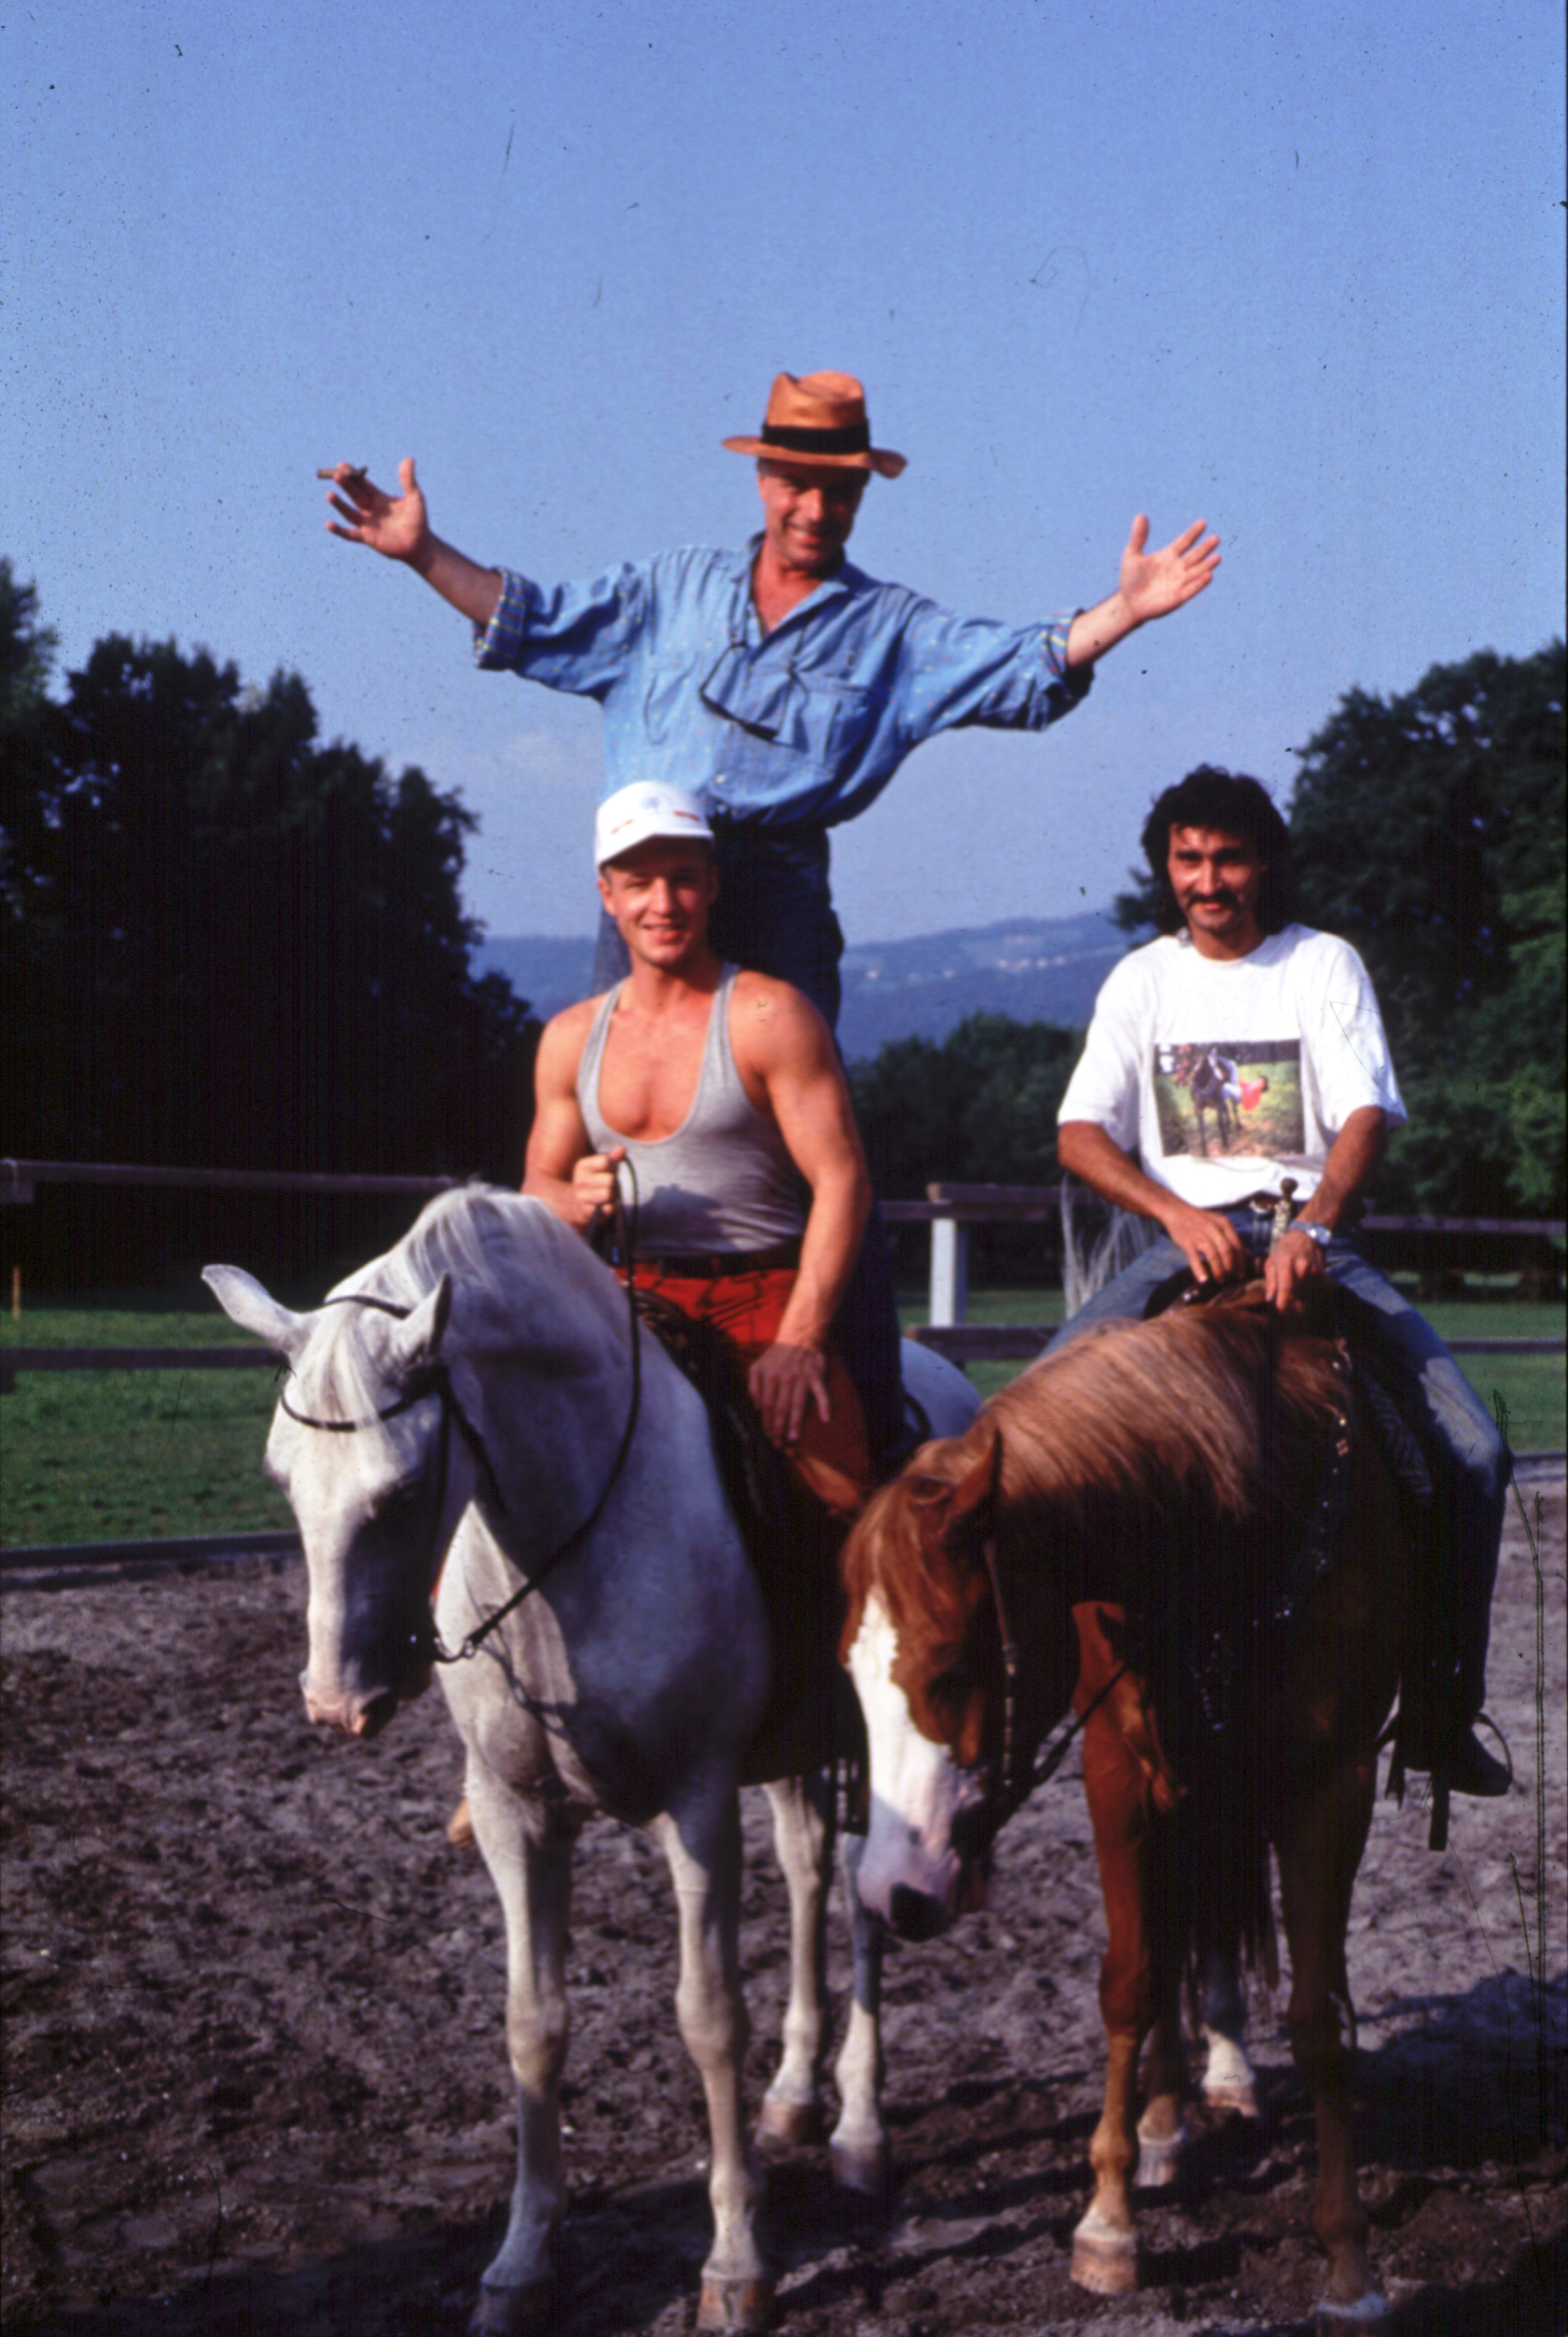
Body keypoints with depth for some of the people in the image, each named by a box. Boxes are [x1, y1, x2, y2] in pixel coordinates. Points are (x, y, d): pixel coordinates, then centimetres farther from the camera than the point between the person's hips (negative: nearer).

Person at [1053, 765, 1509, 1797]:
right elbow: (1080, 1133, 0)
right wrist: (1178, 1213, -19)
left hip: (1312, 1235, -1)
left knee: (1472, 1449, -18)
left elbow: (1367, 1116, -9)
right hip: (1186, 1240, 1)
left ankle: (1447, 1703, -5)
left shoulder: (1326, 966, 4)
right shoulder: (1143, 980, 9)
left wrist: (1314, 1227, -28)